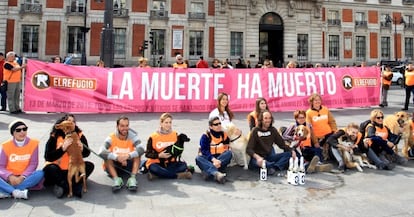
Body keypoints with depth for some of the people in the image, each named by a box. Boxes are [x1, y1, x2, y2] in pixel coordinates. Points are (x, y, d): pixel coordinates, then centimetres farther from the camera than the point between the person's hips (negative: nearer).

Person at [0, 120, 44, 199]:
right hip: (10, 178, 0)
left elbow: (33, 164, -5)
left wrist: (22, 177, -20)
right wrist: (10, 176, -23)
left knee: (40, 174, -31)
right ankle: (16, 192, -37)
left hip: (25, 177, 0)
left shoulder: (33, 143, -2)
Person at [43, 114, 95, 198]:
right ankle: (74, 187, -23)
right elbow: (48, 157, -18)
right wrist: (63, 148, -29)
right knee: (50, 169, -32)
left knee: (89, 165, -20)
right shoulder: (54, 137, -11)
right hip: (58, 170, -3)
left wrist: (82, 147, -23)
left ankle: (64, 187, -26)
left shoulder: (79, 136, -4)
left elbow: (87, 153, 0)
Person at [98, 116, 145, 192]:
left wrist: (128, 155, -45)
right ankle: (116, 179, -38)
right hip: (114, 167, 0)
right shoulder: (111, 138, -15)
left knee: (137, 154, -23)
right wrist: (117, 157, -44)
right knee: (107, 157, -27)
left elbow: (141, 149, -30)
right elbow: (102, 152, -31)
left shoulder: (132, 137, -12)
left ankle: (132, 178, -36)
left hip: (128, 167, 1)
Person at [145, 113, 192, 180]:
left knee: (183, 165, -25)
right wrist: (159, 155, -20)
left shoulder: (175, 135, 4)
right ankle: (178, 175, -26)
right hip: (157, 163, -3)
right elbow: (147, 154, -3)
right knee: (153, 168, -36)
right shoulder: (153, 137, -3)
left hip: (170, 163, 3)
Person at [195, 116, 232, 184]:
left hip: (222, 159, 2)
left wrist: (219, 161, -18)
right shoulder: (205, 136, -5)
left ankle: (208, 171, -37)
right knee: (198, 158, -30)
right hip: (208, 160, -2)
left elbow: (227, 150, 1)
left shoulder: (224, 135, 5)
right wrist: (213, 159, -32)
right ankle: (216, 173, -55)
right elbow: (204, 150, -15)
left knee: (229, 153, -25)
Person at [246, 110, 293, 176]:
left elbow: (282, 144, 8)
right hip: (259, 158, -5)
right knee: (255, 162, -38)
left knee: (289, 154, -15)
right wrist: (257, 157, -35)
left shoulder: (273, 130, 5)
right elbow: (249, 149, -15)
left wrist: (291, 151, -11)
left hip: (269, 157, 5)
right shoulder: (256, 131, -8)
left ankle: (273, 167, -34)